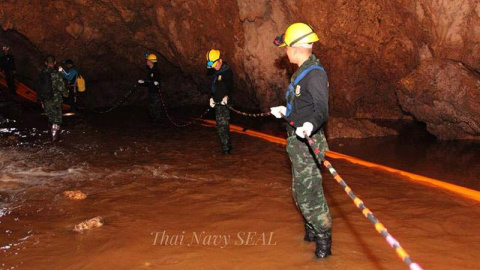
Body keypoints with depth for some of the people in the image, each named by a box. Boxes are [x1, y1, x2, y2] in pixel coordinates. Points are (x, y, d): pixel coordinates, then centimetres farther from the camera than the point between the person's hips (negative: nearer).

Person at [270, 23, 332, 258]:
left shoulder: (315, 74, -19)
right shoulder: (302, 72, 12)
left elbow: (322, 109, -30)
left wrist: (311, 124, -48)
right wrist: (286, 110, 33)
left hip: (308, 143, -10)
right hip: (298, 141, 10)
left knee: (309, 193, -5)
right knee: (301, 191, 20)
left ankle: (324, 240, 10)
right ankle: (312, 231, 37)